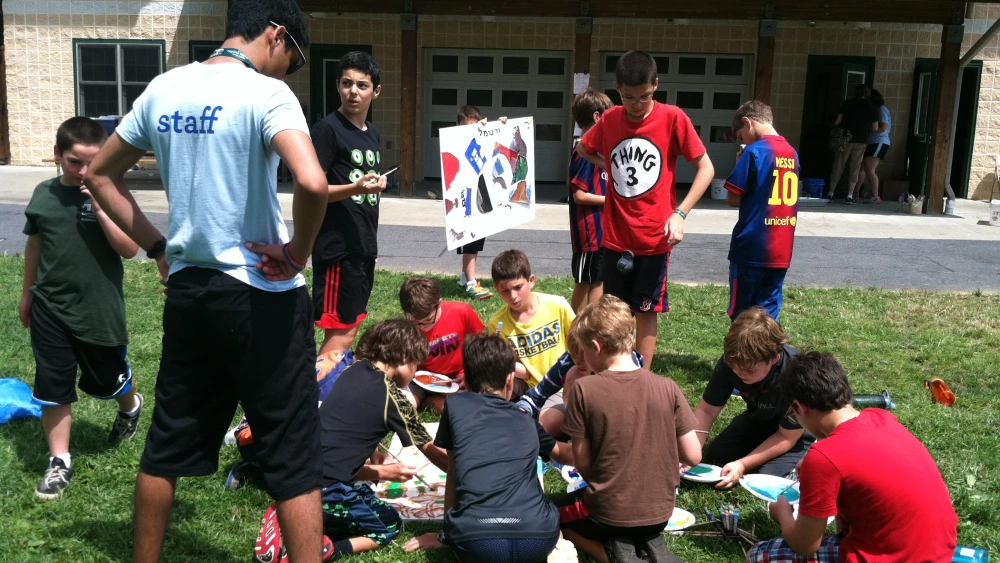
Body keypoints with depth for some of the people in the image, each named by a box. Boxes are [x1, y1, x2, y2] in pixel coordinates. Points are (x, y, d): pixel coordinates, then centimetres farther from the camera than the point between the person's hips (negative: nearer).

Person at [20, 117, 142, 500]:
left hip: (99, 310, -3)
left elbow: (129, 249, -18)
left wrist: (99, 207, -25)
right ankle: (59, 462, 16)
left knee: (106, 380, 15)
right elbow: (34, 245, 13)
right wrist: (27, 295, 18)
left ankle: (130, 406, 49)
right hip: (50, 309, 3)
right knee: (53, 387, 4)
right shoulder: (45, 193, 1)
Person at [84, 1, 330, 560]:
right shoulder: (266, 92, -13)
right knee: (293, 459, 3)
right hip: (261, 297, -7)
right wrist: (298, 256, -15)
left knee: (169, 446, 20)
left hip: (187, 289, 7)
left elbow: (101, 175, 17)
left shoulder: (163, 89, 8)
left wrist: (158, 247, 16)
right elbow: (313, 183, -31)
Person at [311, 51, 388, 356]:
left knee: (351, 328, 13)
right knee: (339, 334, -6)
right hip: (337, 247, -8)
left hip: (363, 246, 8)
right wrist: (355, 188, -29)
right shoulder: (327, 128, -11)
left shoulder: (373, 134, 13)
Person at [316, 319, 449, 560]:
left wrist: (380, 472, 22)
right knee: (390, 525, 13)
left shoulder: (352, 371, 9)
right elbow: (432, 452, 4)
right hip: (326, 490, -7)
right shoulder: (392, 397, -8)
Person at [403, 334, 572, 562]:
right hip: (537, 537, 2)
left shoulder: (455, 404, 17)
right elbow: (566, 454, 47)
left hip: (477, 540, -2)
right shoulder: (527, 422, 25)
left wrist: (447, 534, 38)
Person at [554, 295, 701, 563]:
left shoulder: (584, 390, -15)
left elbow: (582, 463, -9)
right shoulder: (667, 387, -9)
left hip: (607, 514, -4)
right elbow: (693, 457, -5)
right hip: (659, 514, 5)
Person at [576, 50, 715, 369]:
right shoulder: (609, 120, 1)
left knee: (645, 312, 6)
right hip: (615, 236, 4)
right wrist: (611, 167, 4)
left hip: (654, 237, -3)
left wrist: (680, 214, -16)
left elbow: (706, 169, -7)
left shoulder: (673, 118, -10)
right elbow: (582, 149, 21)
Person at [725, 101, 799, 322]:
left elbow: (733, 199, -11)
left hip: (751, 247, -6)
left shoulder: (754, 151, -12)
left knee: (742, 315, 5)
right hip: (781, 249, 6)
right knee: (768, 313, 10)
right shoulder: (791, 152, 10)